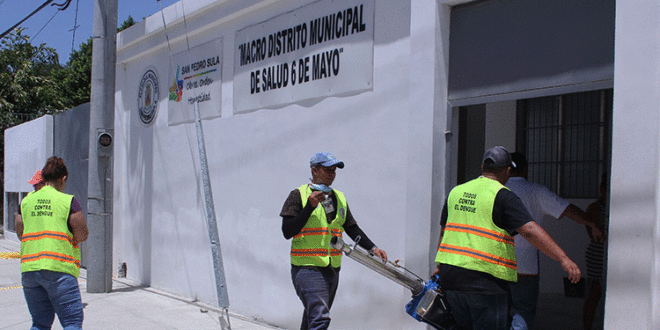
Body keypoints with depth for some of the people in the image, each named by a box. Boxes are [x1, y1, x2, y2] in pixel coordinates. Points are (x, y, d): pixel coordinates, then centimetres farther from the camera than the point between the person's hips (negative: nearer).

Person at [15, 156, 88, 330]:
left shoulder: (26, 201, 11)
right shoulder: (69, 201, -3)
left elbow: (20, 233, 17)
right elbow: (82, 235, -5)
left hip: (29, 268, 5)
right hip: (58, 267, -5)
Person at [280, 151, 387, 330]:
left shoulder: (340, 198, 15)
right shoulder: (299, 195, -5)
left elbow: (353, 229, 17)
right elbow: (287, 232, -12)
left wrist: (372, 248, 3)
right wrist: (310, 206, -19)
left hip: (332, 269, 7)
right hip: (307, 268, -6)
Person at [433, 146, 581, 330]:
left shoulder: (456, 192, 14)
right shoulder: (503, 196, -7)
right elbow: (529, 231, -18)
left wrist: (440, 266, 35)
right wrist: (563, 259, -20)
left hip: (450, 275, 7)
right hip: (484, 280, -7)